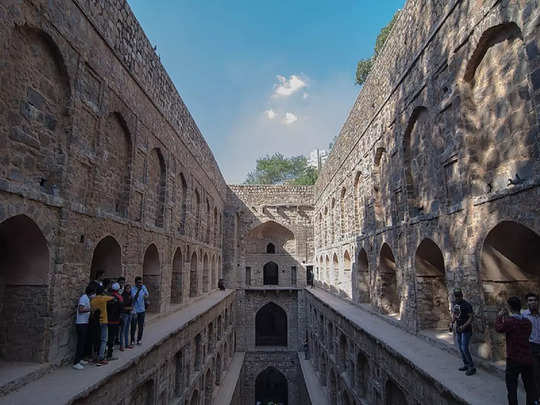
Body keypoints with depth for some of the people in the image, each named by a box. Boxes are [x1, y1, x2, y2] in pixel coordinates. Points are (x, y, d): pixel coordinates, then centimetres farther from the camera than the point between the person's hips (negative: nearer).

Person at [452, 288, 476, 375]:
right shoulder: (455, 303, 6)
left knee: (464, 348, -11)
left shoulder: (467, 305, -17)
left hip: (466, 330, -7)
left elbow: (471, 318, -19)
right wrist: (453, 320, 1)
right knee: (460, 348, 13)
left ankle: (472, 367, 1)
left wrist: (464, 326, -29)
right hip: (458, 330, 8)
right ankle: (466, 365, 26)